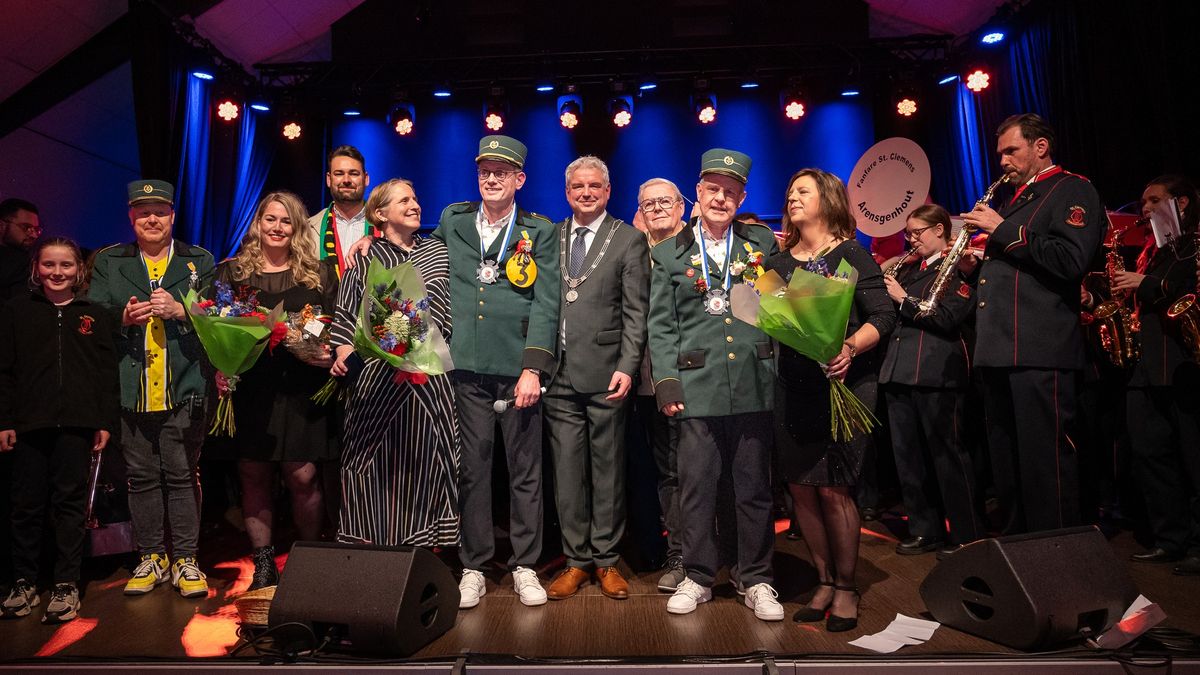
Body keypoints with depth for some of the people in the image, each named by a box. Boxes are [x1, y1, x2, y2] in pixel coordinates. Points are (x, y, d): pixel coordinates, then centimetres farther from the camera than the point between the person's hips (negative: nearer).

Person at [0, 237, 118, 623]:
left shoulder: (94, 315, 8)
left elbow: (108, 372, 5)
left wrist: (105, 422, 0)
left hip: (76, 424, -1)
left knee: (70, 503, 3)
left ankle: (66, 585, 10)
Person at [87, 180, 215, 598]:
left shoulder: (200, 261, 9)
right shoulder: (108, 262, 13)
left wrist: (180, 310, -14)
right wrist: (123, 317, -11)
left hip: (184, 387, -2)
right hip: (131, 388, 2)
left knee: (182, 475, 2)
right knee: (142, 476, 9)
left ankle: (185, 559, 12)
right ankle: (150, 557, 23)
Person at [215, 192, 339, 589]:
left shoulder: (320, 273, 9)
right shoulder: (232, 272, 11)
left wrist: (327, 354, -12)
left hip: (300, 390, -1)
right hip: (250, 389, 2)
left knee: (302, 477, -3)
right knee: (254, 477, 5)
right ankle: (263, 563, 18)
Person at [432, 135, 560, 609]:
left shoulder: (540, 232, 5)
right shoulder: (452, 221, 12)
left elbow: (546, 304, -2)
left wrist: (534, 369, -10)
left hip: (517, 368, -1)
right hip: (465, 366, 2)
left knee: (525, 470, 5)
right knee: (471, 468, 5)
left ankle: (525, 566, 19)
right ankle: (473, 568, 19)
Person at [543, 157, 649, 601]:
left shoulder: (630, 240, 4)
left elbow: (636, 312, -2)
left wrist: (627, 367, -11)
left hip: (605, 373, -2)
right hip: (558, 373, 3)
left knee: (608, 470, 6)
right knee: (567, 471, 7)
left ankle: (606, 560, 20)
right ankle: (576, 559, 20)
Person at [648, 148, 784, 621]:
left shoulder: (763, 244, 11)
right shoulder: (669, 253, 8)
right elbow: (660, 325, 6)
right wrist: (666, 382, -3)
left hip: (754, 384, 1)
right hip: (697, 386, -1)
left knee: (754, 486, 8)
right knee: (696, 486, 4)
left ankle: (756, 580, 24)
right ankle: (698, 577, 22)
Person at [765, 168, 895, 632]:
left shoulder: (852, 256, 0)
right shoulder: (779, 262, 13)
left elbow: (882, 317, -8)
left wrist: (851, 347, -24)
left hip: (845, 384, -4)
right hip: (793, 388, 4)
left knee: (833, 489, -4)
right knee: (801, 488, 5)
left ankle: (846, 588, 16)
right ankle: (825, 581, 24)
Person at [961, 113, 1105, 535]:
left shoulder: (1073, 190, 0)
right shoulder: (1015, 200, 25)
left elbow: (1071, 260, -17)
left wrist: (1002, 231, -12)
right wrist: (979, 260, 10)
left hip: (1040, 350, -8)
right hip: (999, 349, 9)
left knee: (1045, 460, -6)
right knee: (1006, 460, 12)